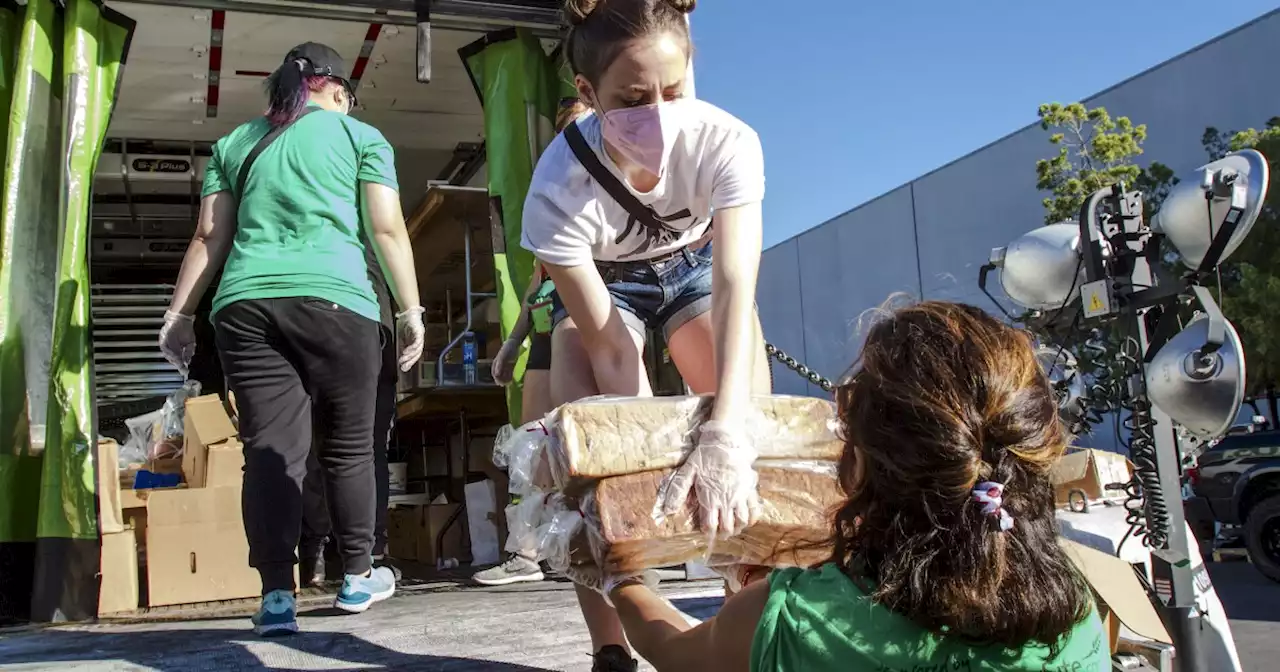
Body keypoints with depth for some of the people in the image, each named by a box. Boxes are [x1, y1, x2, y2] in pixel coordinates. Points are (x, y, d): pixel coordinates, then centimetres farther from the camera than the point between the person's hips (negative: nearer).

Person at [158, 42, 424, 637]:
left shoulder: (235, 142, 22)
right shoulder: (361, 136, 13)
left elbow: (210, 236, 16)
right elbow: (388, 230, 3)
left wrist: (178, 313, 17)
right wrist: (410, 309, 4)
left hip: (245, 304, 3)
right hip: (333, 301, -3)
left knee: (269, 449, -1)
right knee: (348, 445, 8)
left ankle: (276, 596, -7)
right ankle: (357, 577, 18)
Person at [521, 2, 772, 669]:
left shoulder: (726, 141, -37)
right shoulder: (559, 189, -37)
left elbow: (734, 291, -44)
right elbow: (608, 348, -31)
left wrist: (724, 433, -57)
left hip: (696, 264, 1)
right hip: (601, 281, -1)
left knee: (751, 430, -14)